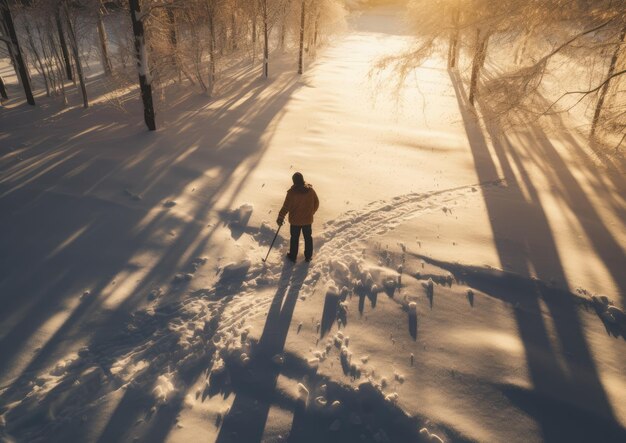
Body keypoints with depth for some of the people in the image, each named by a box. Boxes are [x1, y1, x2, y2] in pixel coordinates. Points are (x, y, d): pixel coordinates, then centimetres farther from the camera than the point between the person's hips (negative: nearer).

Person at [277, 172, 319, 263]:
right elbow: (316, 203, 0)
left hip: (295, 220, -2)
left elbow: (286, 207, -17)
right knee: (308, 237, 20)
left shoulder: (292, 192, -23)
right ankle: (308, 256, 33)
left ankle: (293, 256, 31)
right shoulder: (310, 190, -12)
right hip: (308, 219, 3)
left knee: (294, 238, 16)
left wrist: (280, 218, -5)